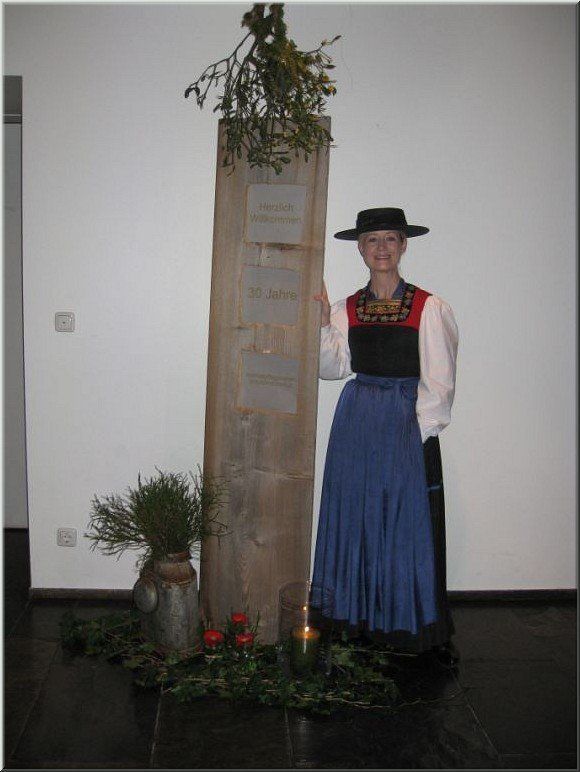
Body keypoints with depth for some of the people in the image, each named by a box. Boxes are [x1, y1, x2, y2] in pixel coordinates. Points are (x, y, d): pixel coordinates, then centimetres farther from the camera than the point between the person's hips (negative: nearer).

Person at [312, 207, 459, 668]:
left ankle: (417, 630, 15)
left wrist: (420, 431, -11)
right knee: (354, 520, 9)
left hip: (408, 427, -4)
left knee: (408, 524, 2)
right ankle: (358, 619, 23)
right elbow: (333, 368, 1)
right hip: (356, 424, 4)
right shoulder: (347, 308, 8)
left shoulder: (429, 308, -6)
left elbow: (439, 381, -6)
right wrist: (323, 324, -9)